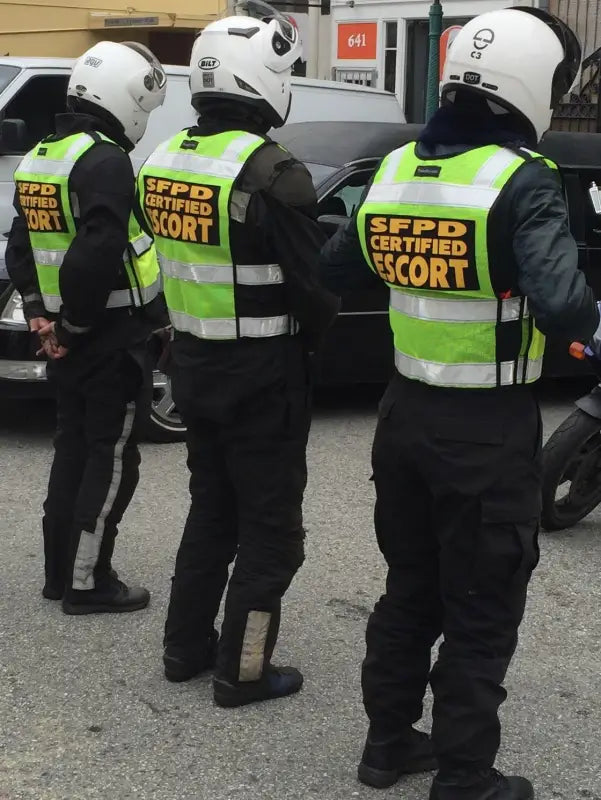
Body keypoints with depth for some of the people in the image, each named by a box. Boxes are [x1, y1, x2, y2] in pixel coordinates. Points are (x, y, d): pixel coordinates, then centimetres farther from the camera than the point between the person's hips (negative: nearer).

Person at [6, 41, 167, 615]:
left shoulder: (38, 159, 12)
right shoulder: (105, 162, -18)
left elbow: (20, 249, 16)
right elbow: (97, 255, -28)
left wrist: (40, 314, 11)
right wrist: (76, 324, -17)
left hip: (65, 340, 9)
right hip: (110, 338, -9)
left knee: (72, 450, 17)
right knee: (111, 459, 1)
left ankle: (60, 572, 24)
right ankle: (87, 583, 6)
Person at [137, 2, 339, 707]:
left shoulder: (164, 161, 3)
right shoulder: (269, 172, -21)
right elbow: (314, 282, -16)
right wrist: (310, 334, 4)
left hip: (192, 361, 7)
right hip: (262, 372, -7)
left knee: (210, 508, 21)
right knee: (269, 526, 6)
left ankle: (185, 647, 30)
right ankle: (243, 671, 13)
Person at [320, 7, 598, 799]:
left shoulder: (393, 169, 2)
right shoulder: (521, 179, -18)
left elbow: (333, 270, 13)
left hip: (406, 413, 7)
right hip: (489, 431, -6)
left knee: (409, 590, 22)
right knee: (482, 616, 8)